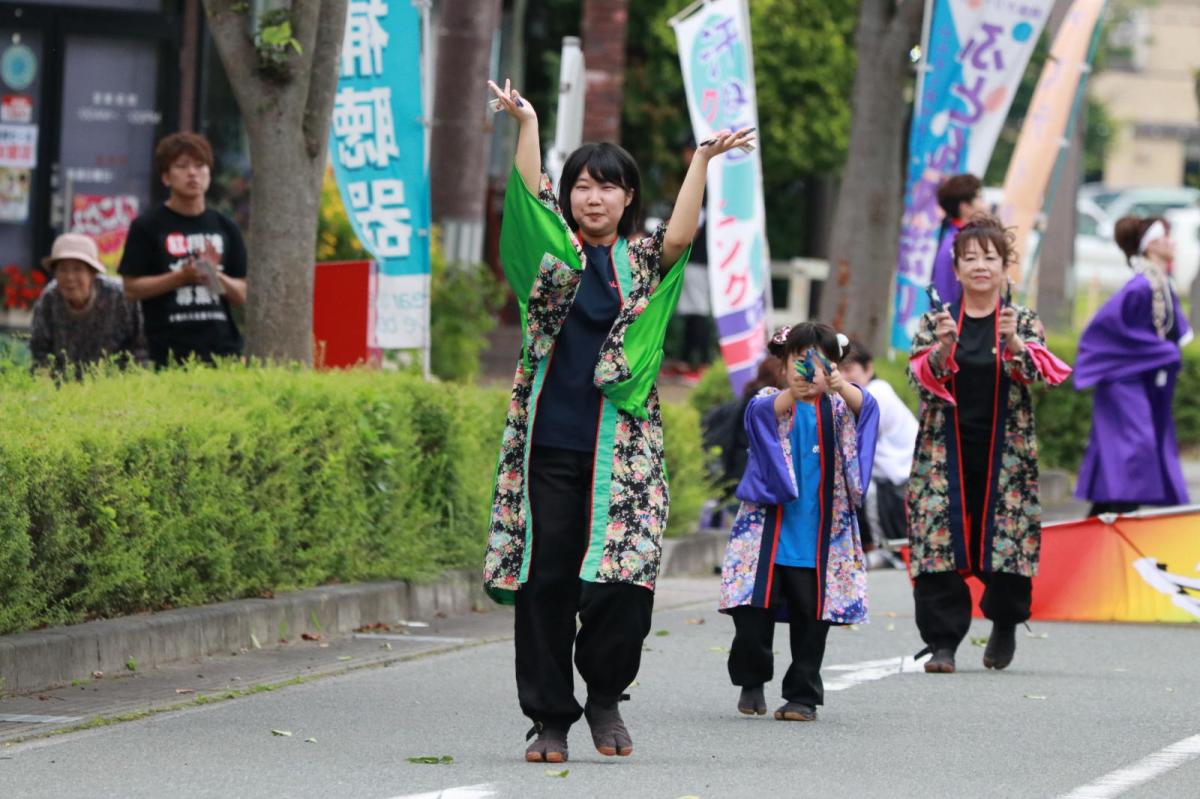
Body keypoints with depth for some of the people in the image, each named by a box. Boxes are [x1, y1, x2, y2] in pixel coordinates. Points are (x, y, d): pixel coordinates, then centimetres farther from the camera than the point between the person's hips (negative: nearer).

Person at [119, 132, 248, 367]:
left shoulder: (225, 228, 14)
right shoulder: (147, 226, 4)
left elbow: (241, 295, 14)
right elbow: (131, 288, 0)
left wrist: (214, 274, -6)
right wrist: (181, 277, -10)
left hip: (222, 347, 3)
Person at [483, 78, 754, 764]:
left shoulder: (642, 262, 10)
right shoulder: (554, 252, 9)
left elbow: (680, 236, -10)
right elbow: (531, 197, -6)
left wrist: (702, 161, -18)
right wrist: (527, 124, -16)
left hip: (622, 445, 0)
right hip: (551, 441, 0)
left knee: (624, 578, -9)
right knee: (546, 579, -1)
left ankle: (605, 695, 13)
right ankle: (551, 717, 7)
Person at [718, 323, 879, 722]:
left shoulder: (836, 406, 8)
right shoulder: (773, 401, 5)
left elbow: (864, 408, -14)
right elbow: (759, 413, -18)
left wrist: (841, 386, -37)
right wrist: (792, 393, -39)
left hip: (819, 534, 1)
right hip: (768, 525, -1)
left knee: (811, 614, 0)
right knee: (754, 607, -5)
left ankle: (803, 695, 9)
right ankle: (751, 681, 14)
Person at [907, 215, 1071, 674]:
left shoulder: (1023, 323, 5)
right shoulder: (935, 322, 6)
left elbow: (1041, 373, -9)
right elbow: (922, 378, -3)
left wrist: (1014, 344, -27)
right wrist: (942, 348, -22)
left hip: (1004, 453, 0)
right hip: (945, 451, 0)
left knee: (1006, 540, 0)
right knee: (940, 538, -8)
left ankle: (1004, 624, 27)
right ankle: (942, 641, -2)